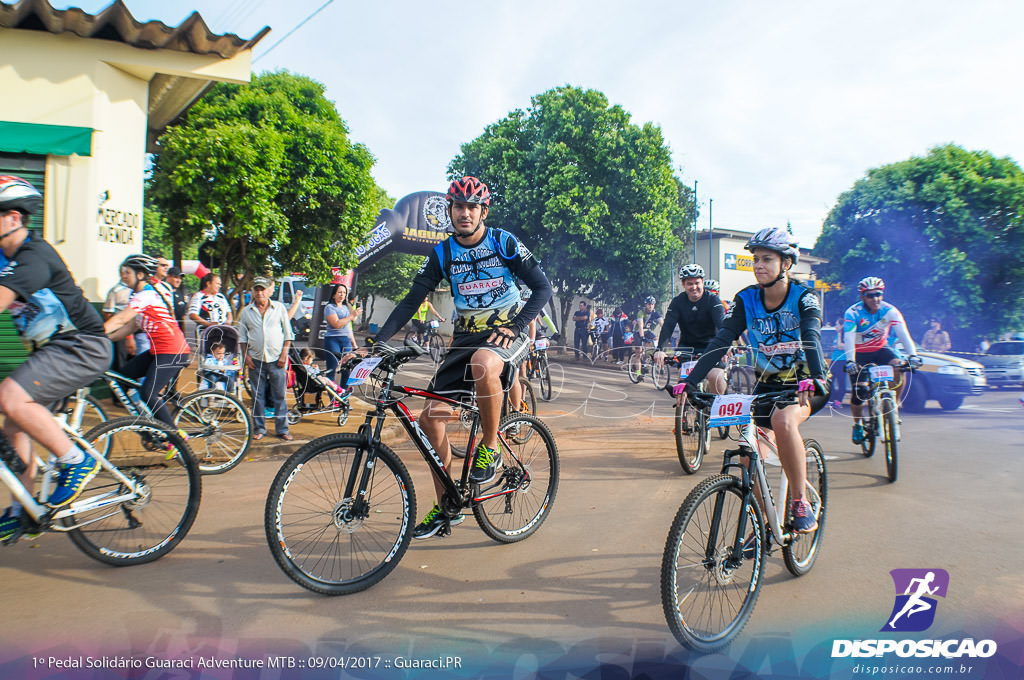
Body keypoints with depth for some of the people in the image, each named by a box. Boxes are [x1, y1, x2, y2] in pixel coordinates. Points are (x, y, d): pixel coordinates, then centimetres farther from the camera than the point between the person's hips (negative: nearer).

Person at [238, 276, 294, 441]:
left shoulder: (279, 308, 5)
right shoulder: (246, 311, 8)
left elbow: (288, 333, 7)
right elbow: (242, 337, 12)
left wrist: (284, 354, -2)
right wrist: (246, 356, 0)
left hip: (276, 359, -1)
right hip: (255, 359, 1)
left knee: (279, 396, 1)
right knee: (258, 396, 5)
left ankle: (282, 429, 8)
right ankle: (259, 428, 15)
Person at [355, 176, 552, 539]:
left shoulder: (504, 243, -6)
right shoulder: (442, 254, 2)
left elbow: (542, 287, -7)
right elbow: (412, 300, 0)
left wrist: (515, 326, -21)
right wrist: (376, 342, -11)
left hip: (506, 332, -4)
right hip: (466, 336, 5)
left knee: (483, 363, -41)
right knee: (431, 418, -5)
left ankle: (490, 448, -17)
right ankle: (446, 508, 11)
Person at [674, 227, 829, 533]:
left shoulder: (803, 298, -14)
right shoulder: (746, 300, -5)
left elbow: (811, 338, -31)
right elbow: (720, 341, -13)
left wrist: (814, 379, -50)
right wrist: (690, 381, -24)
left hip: (804, 385, -4)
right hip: (767, 384, 4)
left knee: (783, 421, -34)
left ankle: (801, 503, -16)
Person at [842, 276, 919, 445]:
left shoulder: (889, 311, -15)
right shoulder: (853, 313, -21)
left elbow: (903, 334, -25)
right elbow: (849, 339, -32)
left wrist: (912, 355, -41)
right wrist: (850, 361, -47)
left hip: (880, 349, 2)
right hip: (859, 353, -2)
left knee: (899, 368, -28)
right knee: (859, 391, -13)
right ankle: (857, 424, 12)